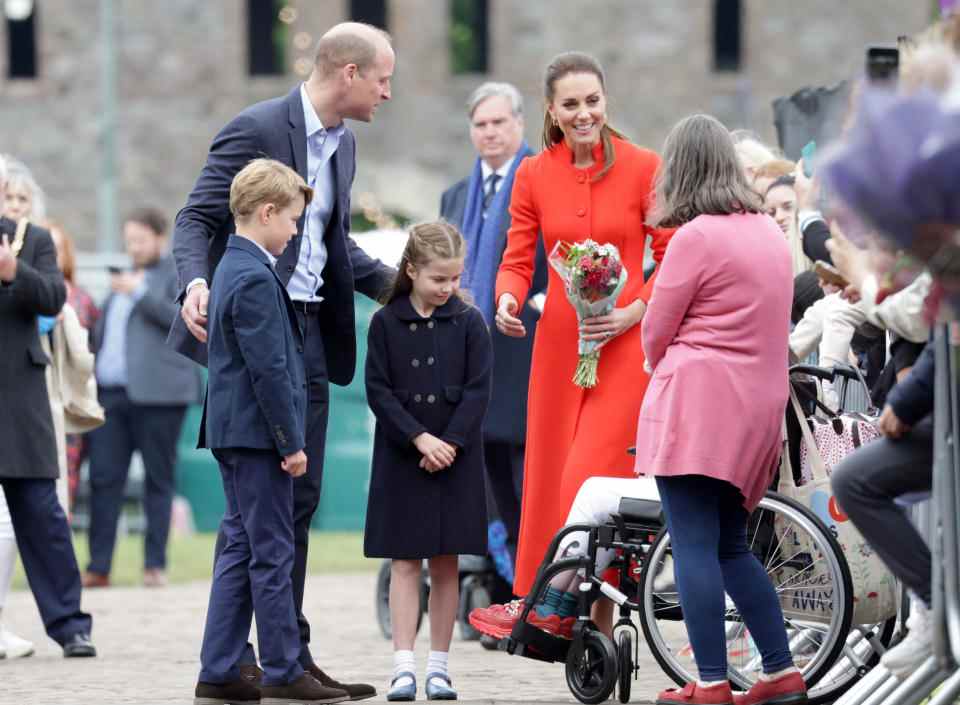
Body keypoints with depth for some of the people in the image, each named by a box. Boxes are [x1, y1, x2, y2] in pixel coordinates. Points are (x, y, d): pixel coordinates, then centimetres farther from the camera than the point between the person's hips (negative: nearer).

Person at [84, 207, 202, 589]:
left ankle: (155, 565, 1)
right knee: (103, 477, -3)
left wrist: (139, 292, -12)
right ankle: (98, 567, -4)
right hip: (110, 392, 6)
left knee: (158, 479, -1)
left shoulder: (181, 272, 4)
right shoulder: (124, 278, 25)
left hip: (155, 392, -6)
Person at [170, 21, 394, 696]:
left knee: (299, 500, 9)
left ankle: (289, 653, 14)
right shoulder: (256, 130, -12)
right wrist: (196, 283, -30)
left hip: (309, 333, 8)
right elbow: (197, 217, -13)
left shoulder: (343, 145, 14)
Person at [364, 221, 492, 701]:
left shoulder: (469, 322, 1)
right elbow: (378, 390, -5)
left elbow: (478, 390, -2)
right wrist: (420, 438, -13)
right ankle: (403, 666, -5)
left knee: (445, 564, 4)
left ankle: (439, 665, 10)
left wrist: (449, 444, -12)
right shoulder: (386, 322, -1)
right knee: (404, 562, -2)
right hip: (402, 458, -1)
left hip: (455, 459, 1)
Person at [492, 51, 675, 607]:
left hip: (625, 344, -4)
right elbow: (517, 259, 7)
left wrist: (636, 311, -15)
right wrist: (508, 300, -14)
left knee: (593, 479, -13)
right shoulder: (534, 175, 6)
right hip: (558, 343, 4)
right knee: (549, 478, 5)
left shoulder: (643, 167, -4)